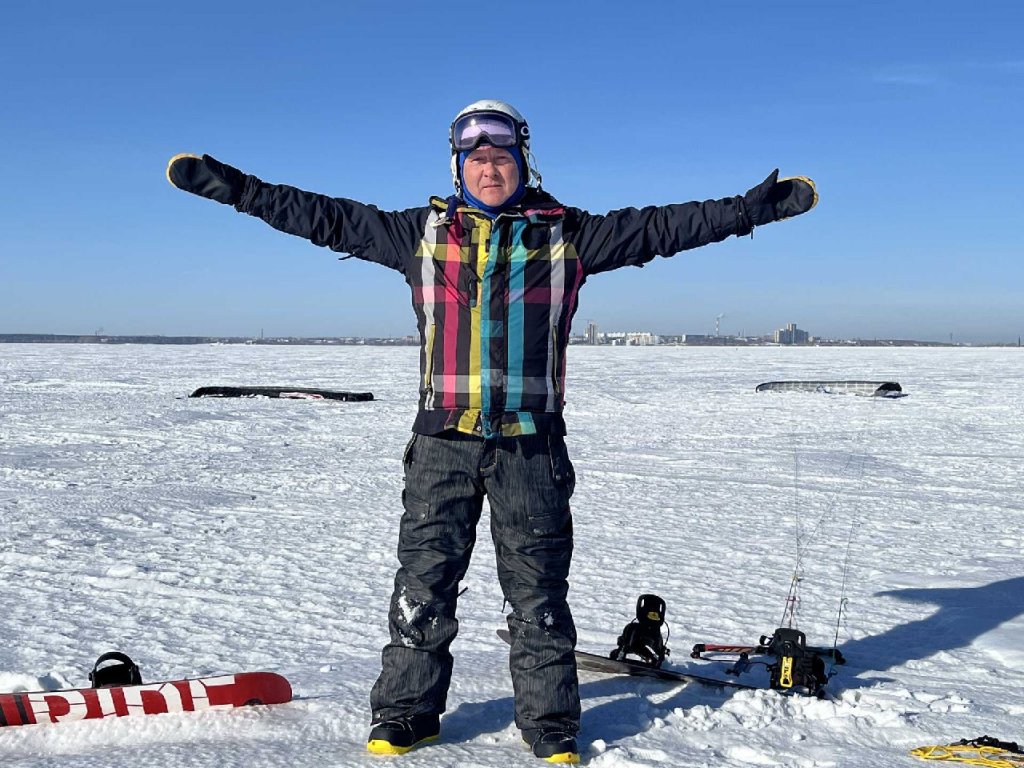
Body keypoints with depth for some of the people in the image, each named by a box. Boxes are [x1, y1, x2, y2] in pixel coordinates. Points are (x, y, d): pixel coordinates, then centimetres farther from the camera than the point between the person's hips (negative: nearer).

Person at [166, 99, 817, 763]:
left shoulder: (567, 234, 6)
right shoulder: (424, 231, 9)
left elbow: (662, 227, 4)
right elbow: (325, 217, 10)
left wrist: (756, 207, -1)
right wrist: (230, 186, 7)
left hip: (530, 442, -1)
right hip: (443, 440, 1)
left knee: (538, 589, 8)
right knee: (425, 580, 8)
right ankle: (406, 715, 24)